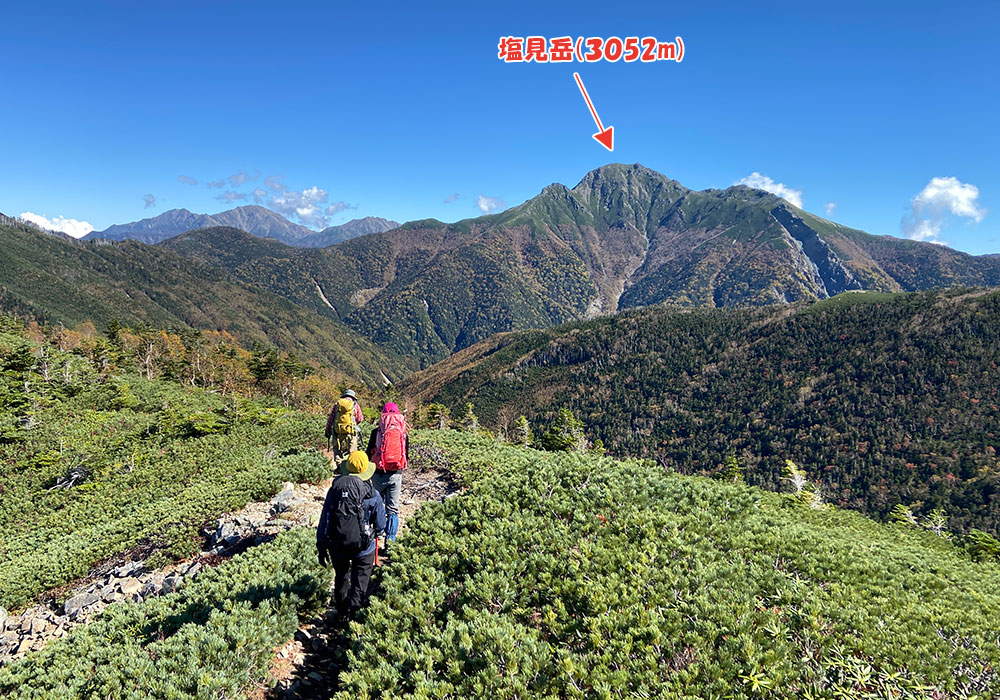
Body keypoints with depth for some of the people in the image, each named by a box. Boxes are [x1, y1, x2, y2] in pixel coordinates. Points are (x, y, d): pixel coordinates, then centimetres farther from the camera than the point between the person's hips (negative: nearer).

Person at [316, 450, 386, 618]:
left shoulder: (334, 490, -6)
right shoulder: (372, 495, -13)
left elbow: (323, 521, -1)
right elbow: (380, 526, -3)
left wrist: (321, 547, 9)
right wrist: (376, 533, 21)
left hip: (337, 546, 4)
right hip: (363, 548, -4)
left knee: (341, 578, 27)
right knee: (360, 583, 15)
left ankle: (342, 612, 43)